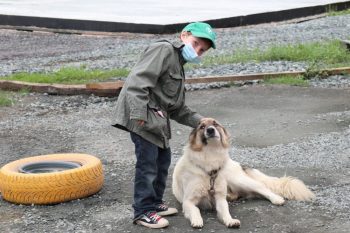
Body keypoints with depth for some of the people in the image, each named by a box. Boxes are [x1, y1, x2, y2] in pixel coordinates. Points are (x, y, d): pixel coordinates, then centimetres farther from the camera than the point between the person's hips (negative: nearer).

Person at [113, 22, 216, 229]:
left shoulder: (178, 67, 22)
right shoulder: (163, 50, -8)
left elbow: (178, 109, 21)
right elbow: (138, 80, -21)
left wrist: (200, 122, 10)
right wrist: (138, 114, -26)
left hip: (158, 118, 10)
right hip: (143, 116, -10)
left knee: (163, 158, 18)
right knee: (148, 163, -7)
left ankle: (154, 202, 32)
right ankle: (143, 211, 3)